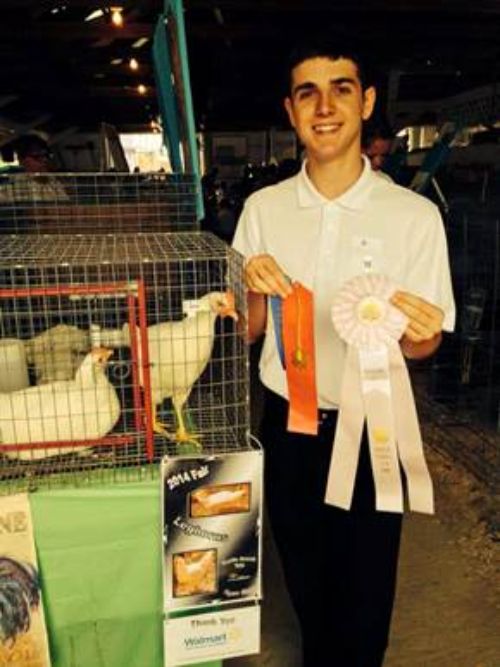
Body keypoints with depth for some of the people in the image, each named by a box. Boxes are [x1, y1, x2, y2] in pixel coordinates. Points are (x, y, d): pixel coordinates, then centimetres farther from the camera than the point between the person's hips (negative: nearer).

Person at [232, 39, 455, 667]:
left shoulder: (416, 216, -11)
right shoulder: (262, 208, -2)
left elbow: (422, 345, -4)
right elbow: (248, 330, 3)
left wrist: (418, 332, -27)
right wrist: (257, 290, -18)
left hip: (371, 427, -2)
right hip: (287, 423, 3)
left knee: (365, 587, 16)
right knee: (304, 580, 23)